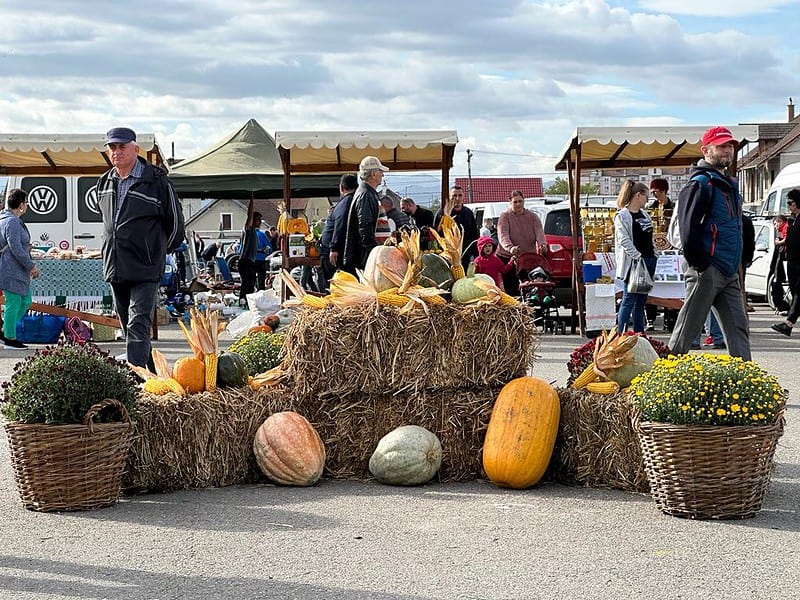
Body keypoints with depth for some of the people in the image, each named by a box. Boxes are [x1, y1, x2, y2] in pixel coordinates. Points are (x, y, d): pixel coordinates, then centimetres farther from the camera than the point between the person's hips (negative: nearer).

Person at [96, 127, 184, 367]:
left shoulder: (157, 182, -8)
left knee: (138, 327, -14)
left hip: (145, 270, -7)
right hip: (114, 270, 7)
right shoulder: (105, 183, 10)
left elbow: (175, 225, 1)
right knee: (128, 328, 12)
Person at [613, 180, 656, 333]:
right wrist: (637, 257, -21)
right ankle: (620, 336, -6)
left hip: (648, 260, 8)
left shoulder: (644, 214, 18)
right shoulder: (622, 215, -8)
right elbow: (624, 240, -16)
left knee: (641, 301, 10)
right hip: (633, 263, -8)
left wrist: (654, 255, 15)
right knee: (629, 299, -8)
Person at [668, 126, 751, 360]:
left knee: (738, 329, 5)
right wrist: (700, 264, -17)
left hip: (729, 273, 9)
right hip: (707, 271, -9)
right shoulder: (700, 184, -11)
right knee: (687, 331, -2)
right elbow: (688, 229, -19)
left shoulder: (729, 185, 18)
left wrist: (737, 265, 18)